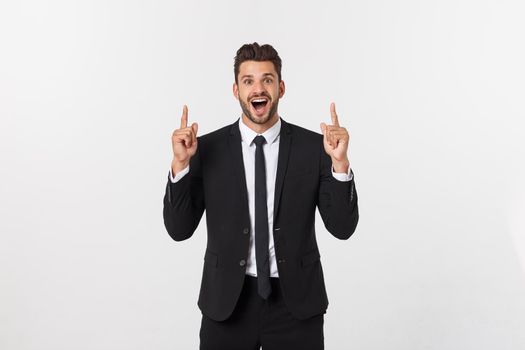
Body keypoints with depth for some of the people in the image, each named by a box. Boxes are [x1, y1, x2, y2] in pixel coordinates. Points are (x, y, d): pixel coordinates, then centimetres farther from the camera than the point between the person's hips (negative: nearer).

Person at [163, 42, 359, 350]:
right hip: (227, 302, 0)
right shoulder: (207, 149, -4)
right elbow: (179, 229, -5)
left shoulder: (314, 147, -5)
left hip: (296, 302, 0)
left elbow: (343, 227, -7)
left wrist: (340, 162, -20)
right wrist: (180, 163, -18)